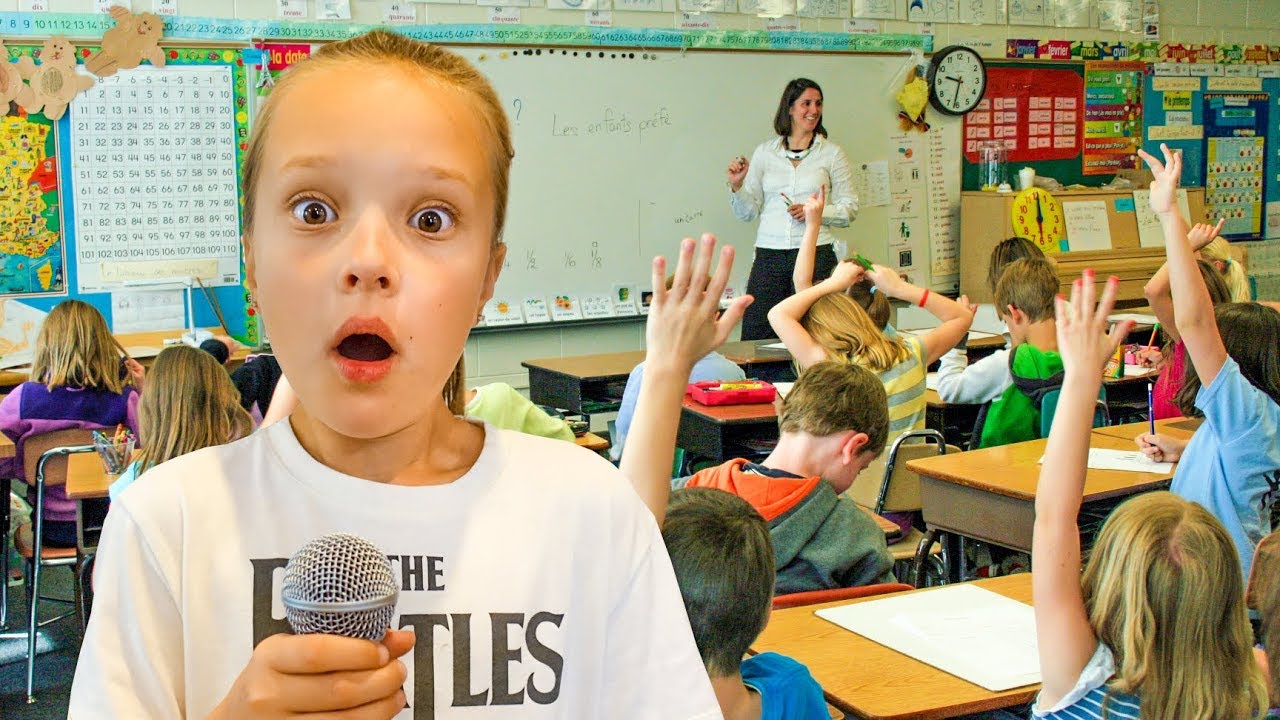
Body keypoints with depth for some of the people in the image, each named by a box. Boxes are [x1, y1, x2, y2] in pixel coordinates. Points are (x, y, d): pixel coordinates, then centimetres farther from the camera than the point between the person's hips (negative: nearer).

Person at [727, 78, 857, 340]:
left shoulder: (832, 153, 7)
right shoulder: (764, 152, 10)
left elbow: (850, 208, 6)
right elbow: (748, 212, 11)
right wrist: (736, 186, -7)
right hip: (769, 256, 1)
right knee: (755, 336, -4)